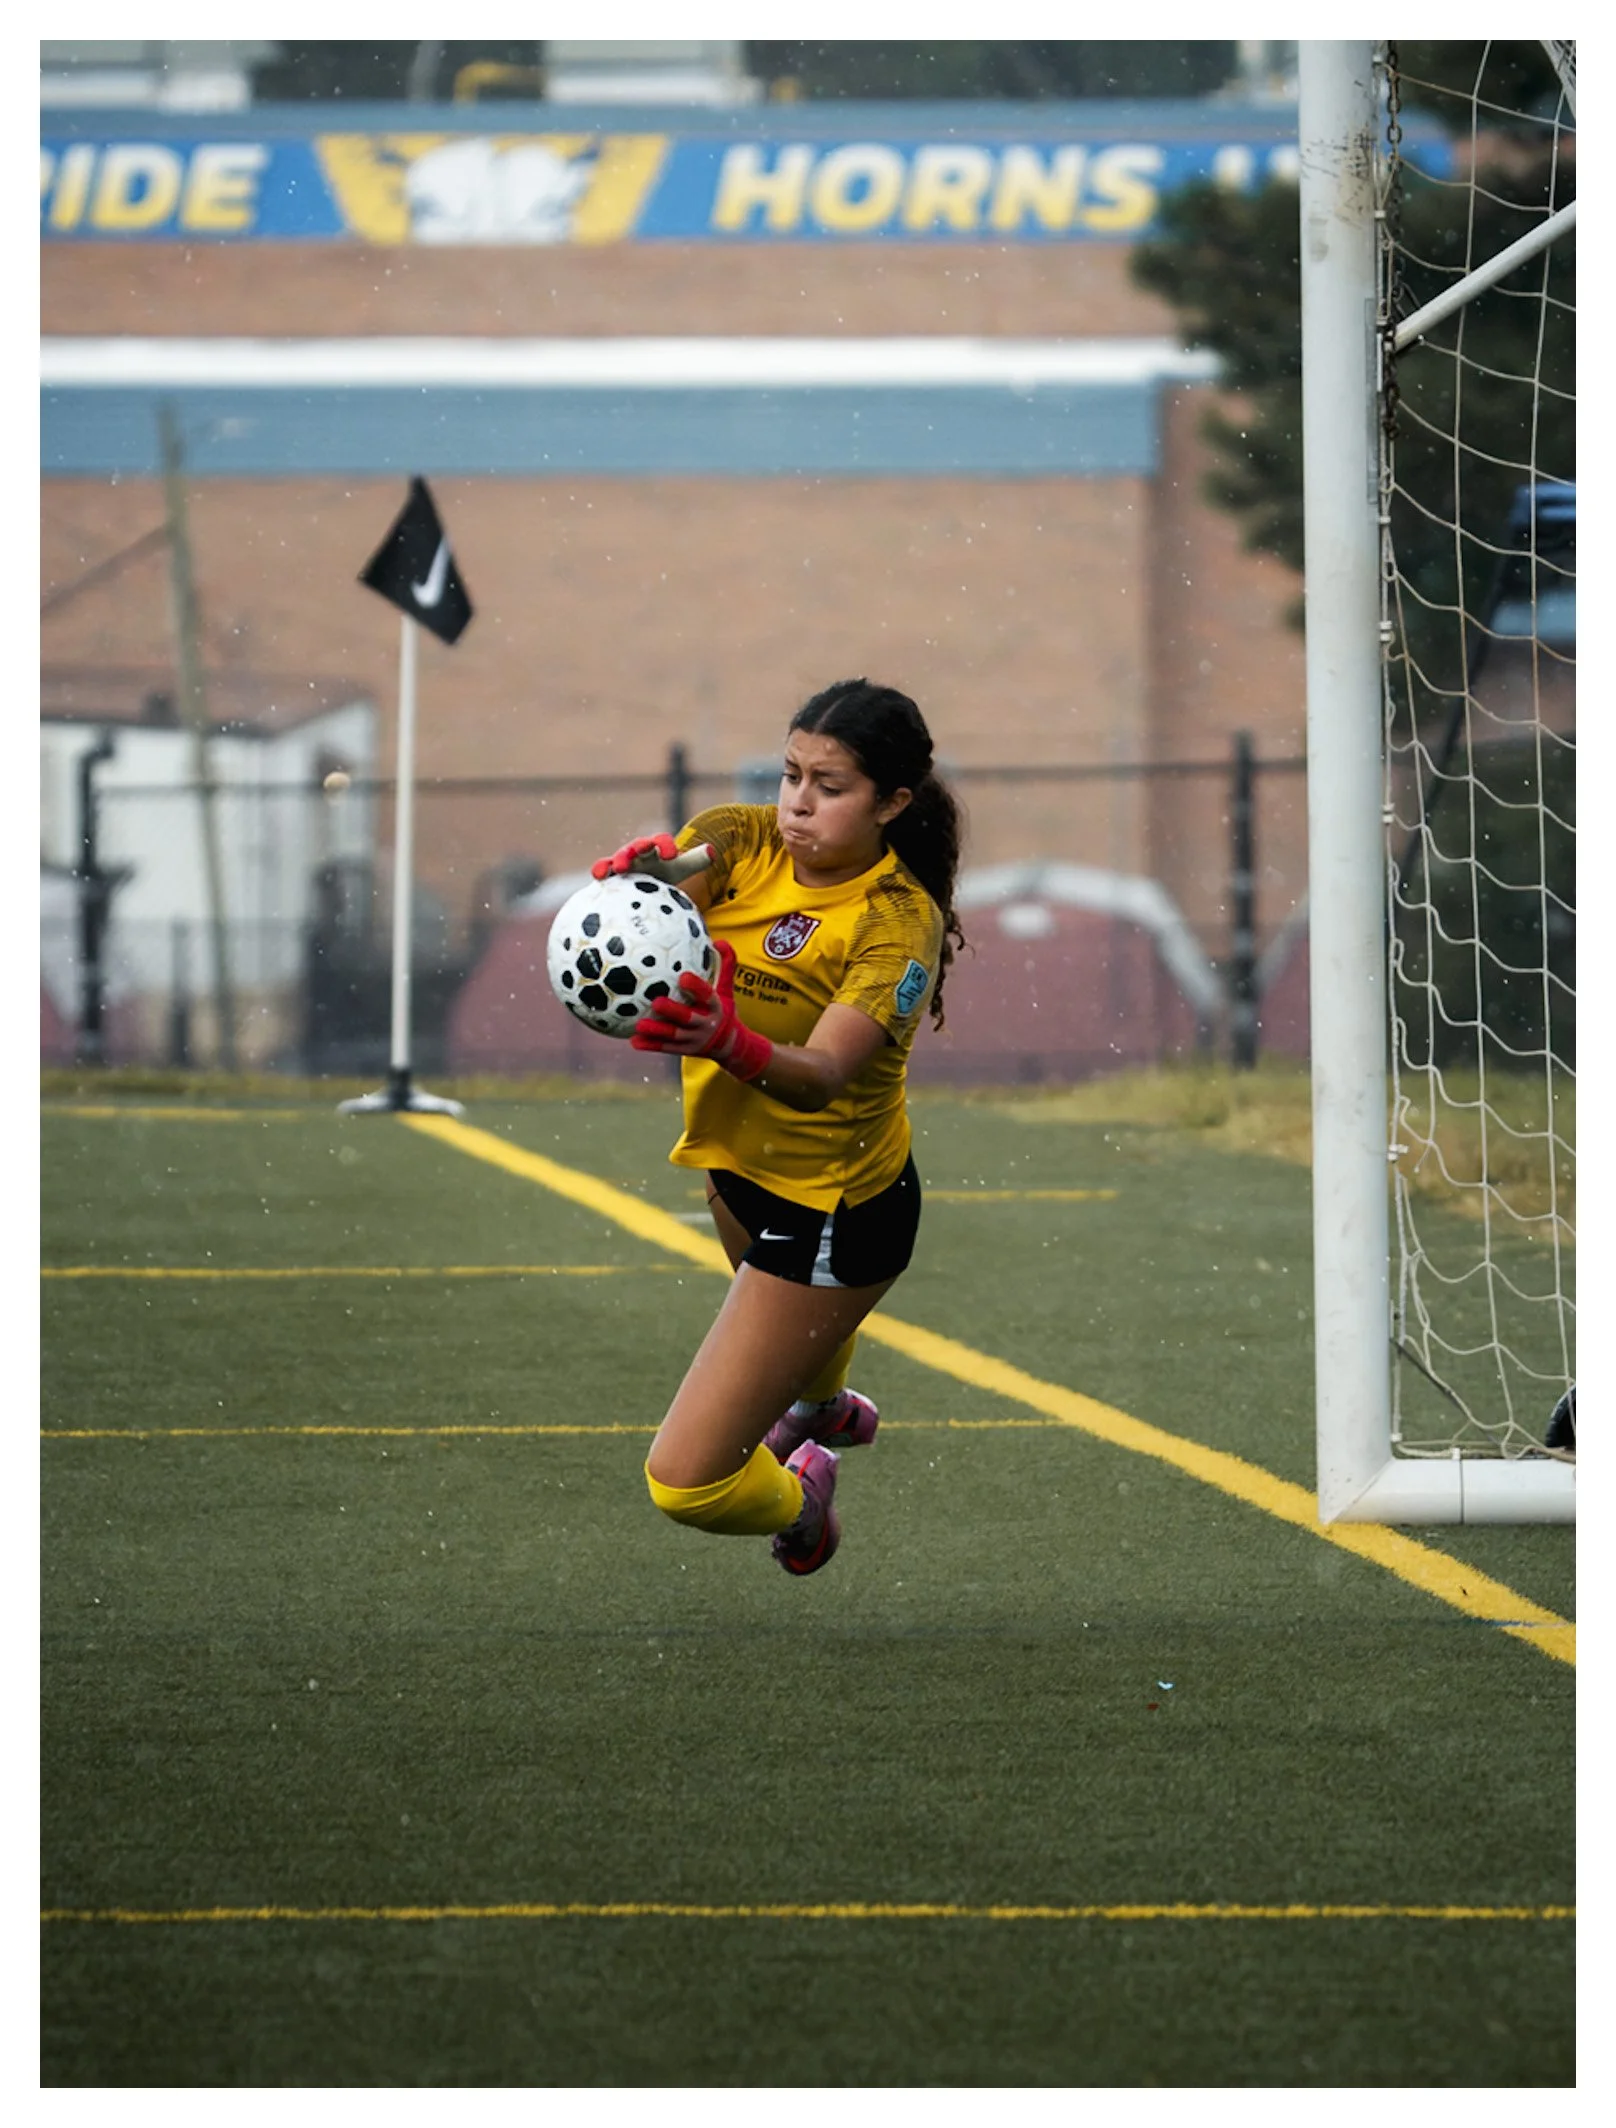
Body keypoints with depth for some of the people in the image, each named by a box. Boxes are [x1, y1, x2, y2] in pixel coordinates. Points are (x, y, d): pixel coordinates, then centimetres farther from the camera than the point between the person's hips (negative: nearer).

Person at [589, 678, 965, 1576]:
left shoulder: (899, 921, -26)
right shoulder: (742, 843, -11)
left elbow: (823, 1074, -39)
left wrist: (733, 1045, -60)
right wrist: (648, 863, -55)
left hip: (833, 1213, -7)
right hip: (740, 1161, 7)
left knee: (685, 1482, -9)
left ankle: (798, 1497, 25)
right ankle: (826, 1407, 77)